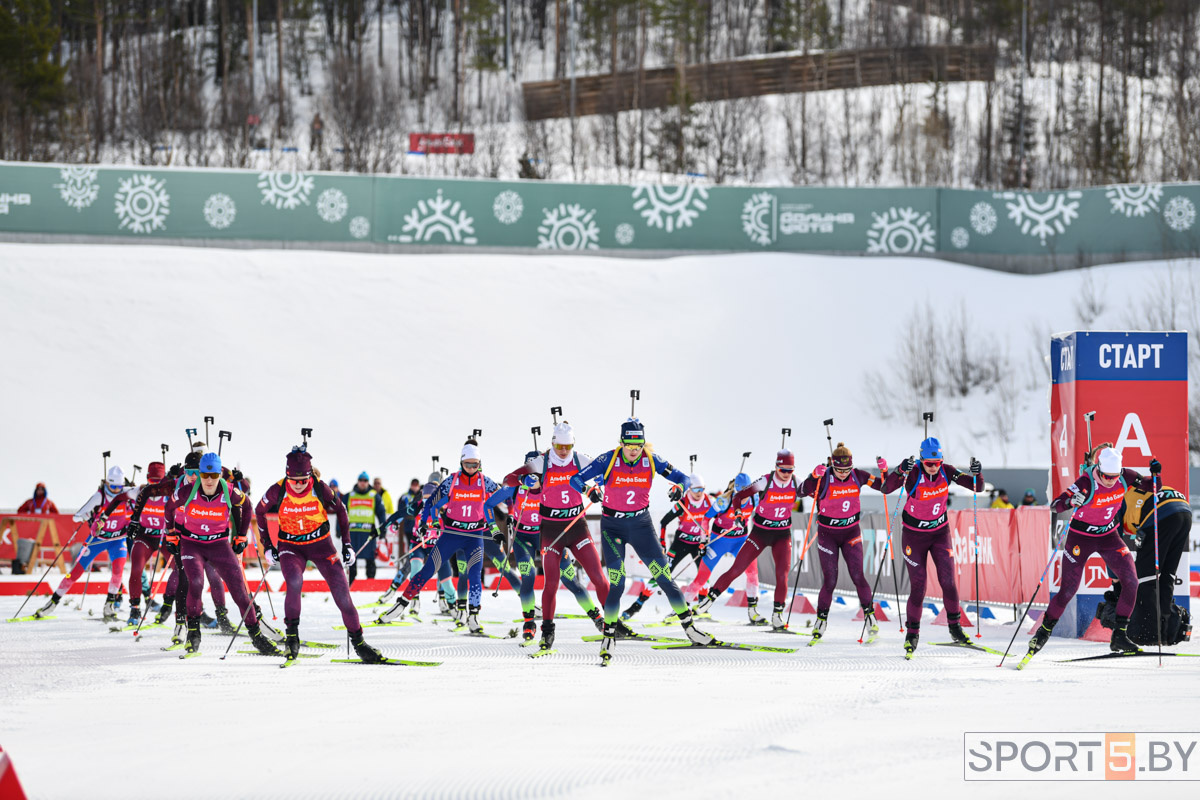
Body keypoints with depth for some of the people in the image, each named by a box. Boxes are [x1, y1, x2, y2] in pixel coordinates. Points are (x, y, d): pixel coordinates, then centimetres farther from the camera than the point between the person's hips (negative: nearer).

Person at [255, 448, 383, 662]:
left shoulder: (320, 489, -17)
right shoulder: (278, 491, -17)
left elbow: (340, 510, 1)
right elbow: (260, 512, 3)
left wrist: (346, 544, 2)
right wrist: (268, 546, 3)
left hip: (321, 544, 1)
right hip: (290, 546, -1)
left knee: (342, 594, -6)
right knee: (294, 583, -30)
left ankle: (358, 642, 7)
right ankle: (291, 635, -14)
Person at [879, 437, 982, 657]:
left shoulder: (946, 472, -12)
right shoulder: (913, 474, -22)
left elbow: (977, 487, -10)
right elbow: (886, 489, -35)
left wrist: (977, 474, -31)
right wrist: (901, 471, -52)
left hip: (940, 533, 3)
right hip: (914, 535, -3)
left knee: (948, 581, -6)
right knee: (918, 584, -4)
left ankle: (955, 627, 11)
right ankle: (912, 633, 12)